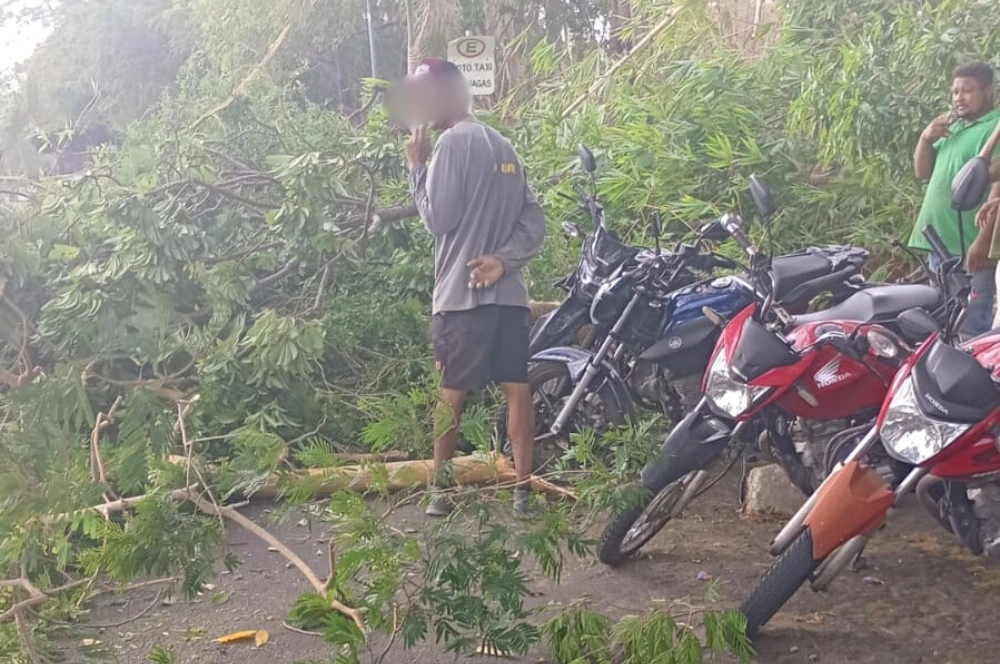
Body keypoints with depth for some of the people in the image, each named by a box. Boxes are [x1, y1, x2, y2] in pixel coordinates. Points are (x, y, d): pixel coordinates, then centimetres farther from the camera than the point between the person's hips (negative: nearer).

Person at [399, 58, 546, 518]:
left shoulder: (453, 142, -7)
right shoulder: (502, 145, 18)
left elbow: (439, 218, -9)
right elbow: (534, 221, 12)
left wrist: (417, 167, 1)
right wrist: (504, 258, -2)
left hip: (463, 294, -6)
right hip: (509, 291, 7)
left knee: (451, 395, 4)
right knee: (517, 390, 2)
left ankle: (440, 488, 14)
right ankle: (522, 491, 2)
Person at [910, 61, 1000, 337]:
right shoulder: (953, 127, 19)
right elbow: (923, 172, 23)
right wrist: (926, 138, 4)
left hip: (970, 246, -9)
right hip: (941, 242, 9)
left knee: (970, 330, -11)